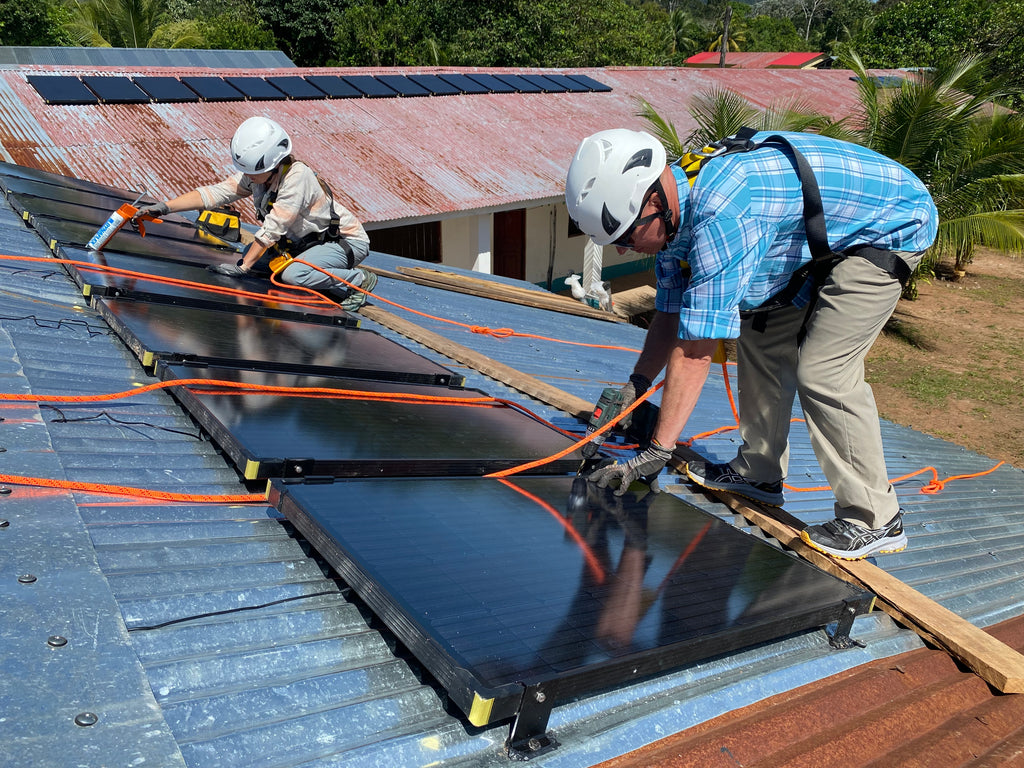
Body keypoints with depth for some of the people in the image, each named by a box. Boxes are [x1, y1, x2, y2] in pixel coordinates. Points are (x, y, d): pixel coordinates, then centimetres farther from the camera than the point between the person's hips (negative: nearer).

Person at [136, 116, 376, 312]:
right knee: (253, 254, -2)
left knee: (292, 274, -31)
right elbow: (215, 192, -10)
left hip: (348, 241, -9)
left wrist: (242, 267, -26)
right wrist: (164, 207, -19)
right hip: (307, 239, 9)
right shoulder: (255, 175, -7)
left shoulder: (297, 177, -29)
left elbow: (272, 228, -29)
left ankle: (359, 280, -9)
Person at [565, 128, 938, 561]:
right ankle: (759, 473, 22)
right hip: (826, 236, 9)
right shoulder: (673, 208, -5)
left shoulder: (720, 216, -35)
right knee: (761, 339, 9)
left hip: (891, 228, -9)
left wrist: (657, 451, -29)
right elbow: (670, 313, 5)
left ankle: (875, 521, -3)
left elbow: (695, 350, -33)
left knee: (822, 371, -16)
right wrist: (636, 384, -4)